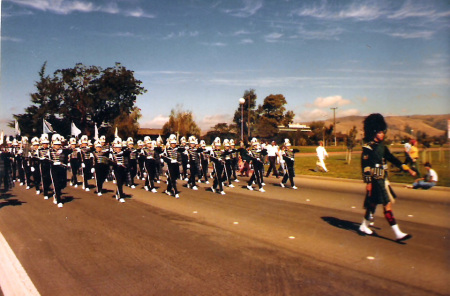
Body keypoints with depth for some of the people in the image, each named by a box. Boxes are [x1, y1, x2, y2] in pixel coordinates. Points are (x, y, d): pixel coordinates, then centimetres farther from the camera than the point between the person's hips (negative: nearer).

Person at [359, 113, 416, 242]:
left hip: (382, 180, 9)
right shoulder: (368, 148, -13)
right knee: (387, 205, -9)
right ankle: (398, 234, -5)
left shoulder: (382, 146, 12)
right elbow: (365, 166, -16)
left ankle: (364, 226, 30)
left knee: (373, 204, 16)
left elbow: (392, 158, 15)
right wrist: (368, 182, -19)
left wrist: (408, 169, 11)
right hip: (375, 181, -9)